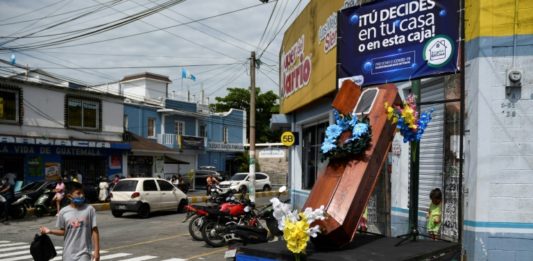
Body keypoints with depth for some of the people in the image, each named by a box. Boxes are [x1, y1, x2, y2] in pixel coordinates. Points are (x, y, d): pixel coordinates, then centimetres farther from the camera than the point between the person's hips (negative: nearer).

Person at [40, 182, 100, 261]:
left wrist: (96, 250, -8)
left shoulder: (89, 209, -8)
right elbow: (63, 231, 9)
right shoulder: (63, 212, -3)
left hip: (84, 253, -2)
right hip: (69, 254, 2)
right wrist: (50, 231, -7)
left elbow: (94, 230, -5)